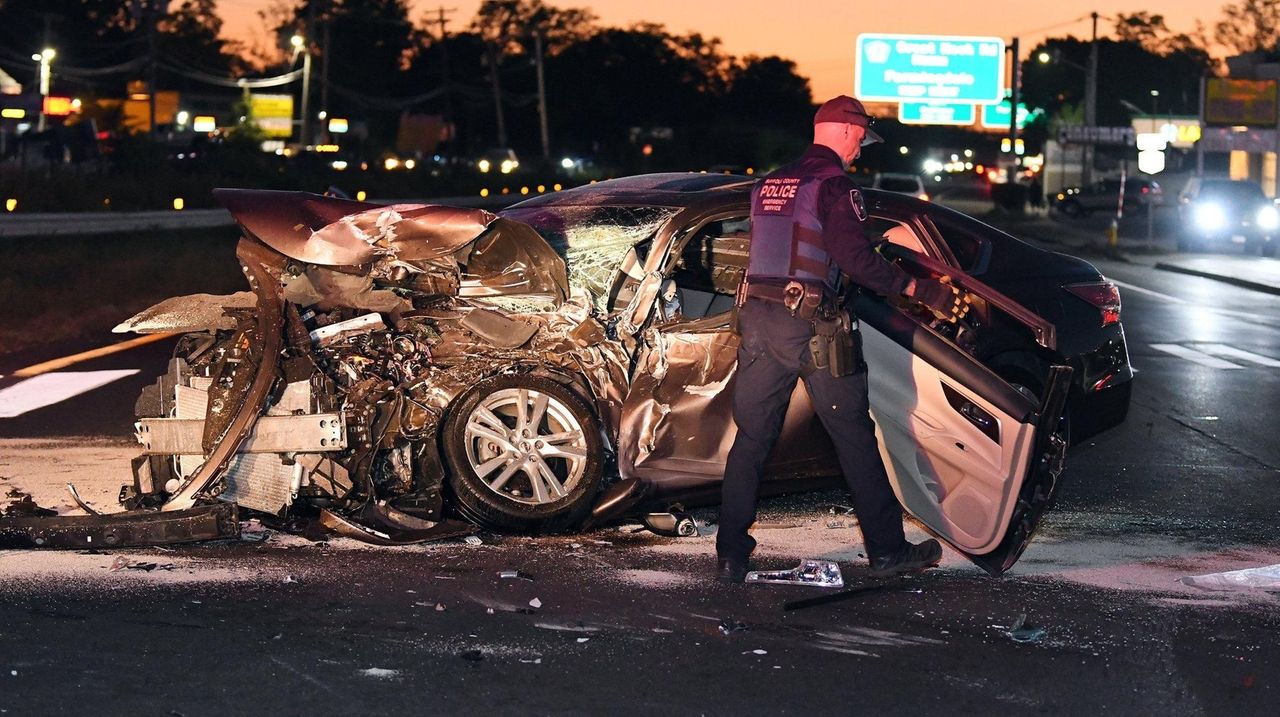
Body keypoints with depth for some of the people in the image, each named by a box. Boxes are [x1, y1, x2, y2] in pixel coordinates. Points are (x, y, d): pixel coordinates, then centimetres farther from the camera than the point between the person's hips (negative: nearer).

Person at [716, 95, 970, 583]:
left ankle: (731, 556, 7)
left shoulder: (770, 184, 15)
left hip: (757, 319, 7)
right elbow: (853, 255, -19)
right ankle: (887, 551, 8)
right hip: (810, 324, -6)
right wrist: (918, 290, -17)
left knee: (751, 437, 10)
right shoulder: (834, 183, -8)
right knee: (855, 438, 3)